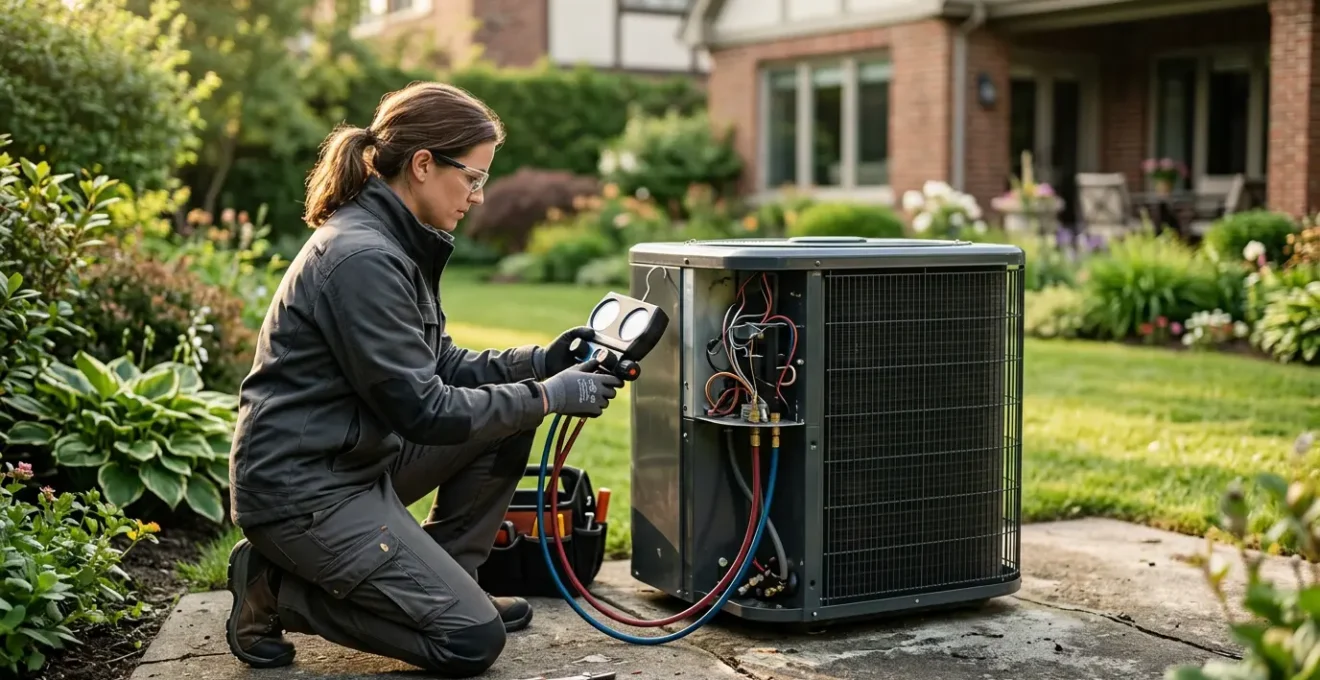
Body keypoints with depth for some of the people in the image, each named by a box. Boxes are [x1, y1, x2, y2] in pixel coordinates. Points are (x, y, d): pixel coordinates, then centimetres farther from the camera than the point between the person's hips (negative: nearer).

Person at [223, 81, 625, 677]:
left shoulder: (397, 243, 7)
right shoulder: (362, 258, -23)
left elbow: (441, 368, 12)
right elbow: (424, 410, -23)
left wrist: (542, 361, 1)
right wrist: (549, 395, -15)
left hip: (355, 458, 10)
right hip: (301, 487, -10)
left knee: (510, 414, 7)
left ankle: (442, 582, 14)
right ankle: (275, 591, 1)